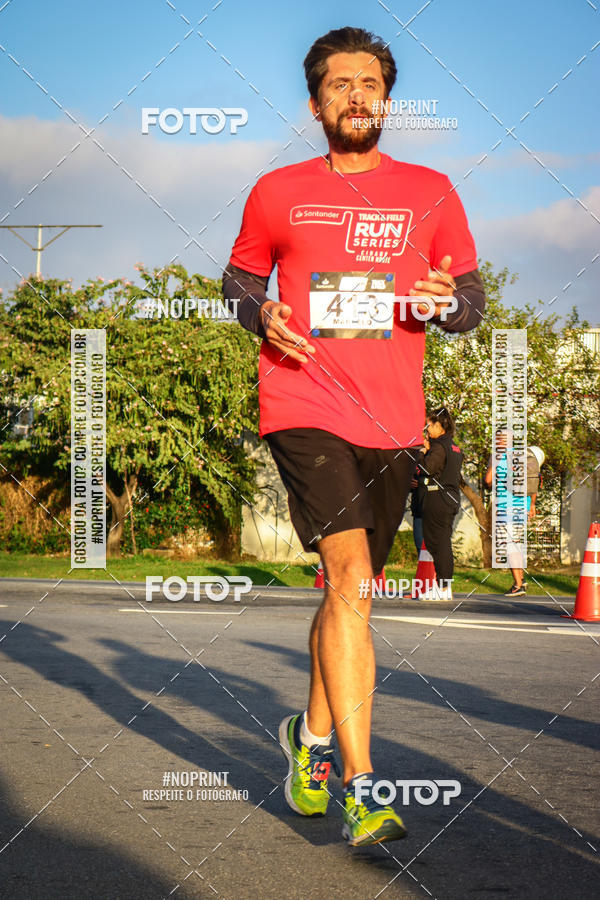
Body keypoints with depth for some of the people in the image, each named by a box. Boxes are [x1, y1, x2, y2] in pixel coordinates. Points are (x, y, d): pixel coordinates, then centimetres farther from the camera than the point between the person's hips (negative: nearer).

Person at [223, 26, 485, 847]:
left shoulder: (430, 192, 10)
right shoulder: (277, 193, 7)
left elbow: (472, 297, 13)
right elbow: (239, 276, 20)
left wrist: (446, 300, -10)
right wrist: (262, 315, -2)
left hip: (394, 422, 3)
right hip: (305, 409, -3)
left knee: (352, 590, 14)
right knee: (350, 579, -19)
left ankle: (312, 736, 38)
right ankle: (360, 788, -18)